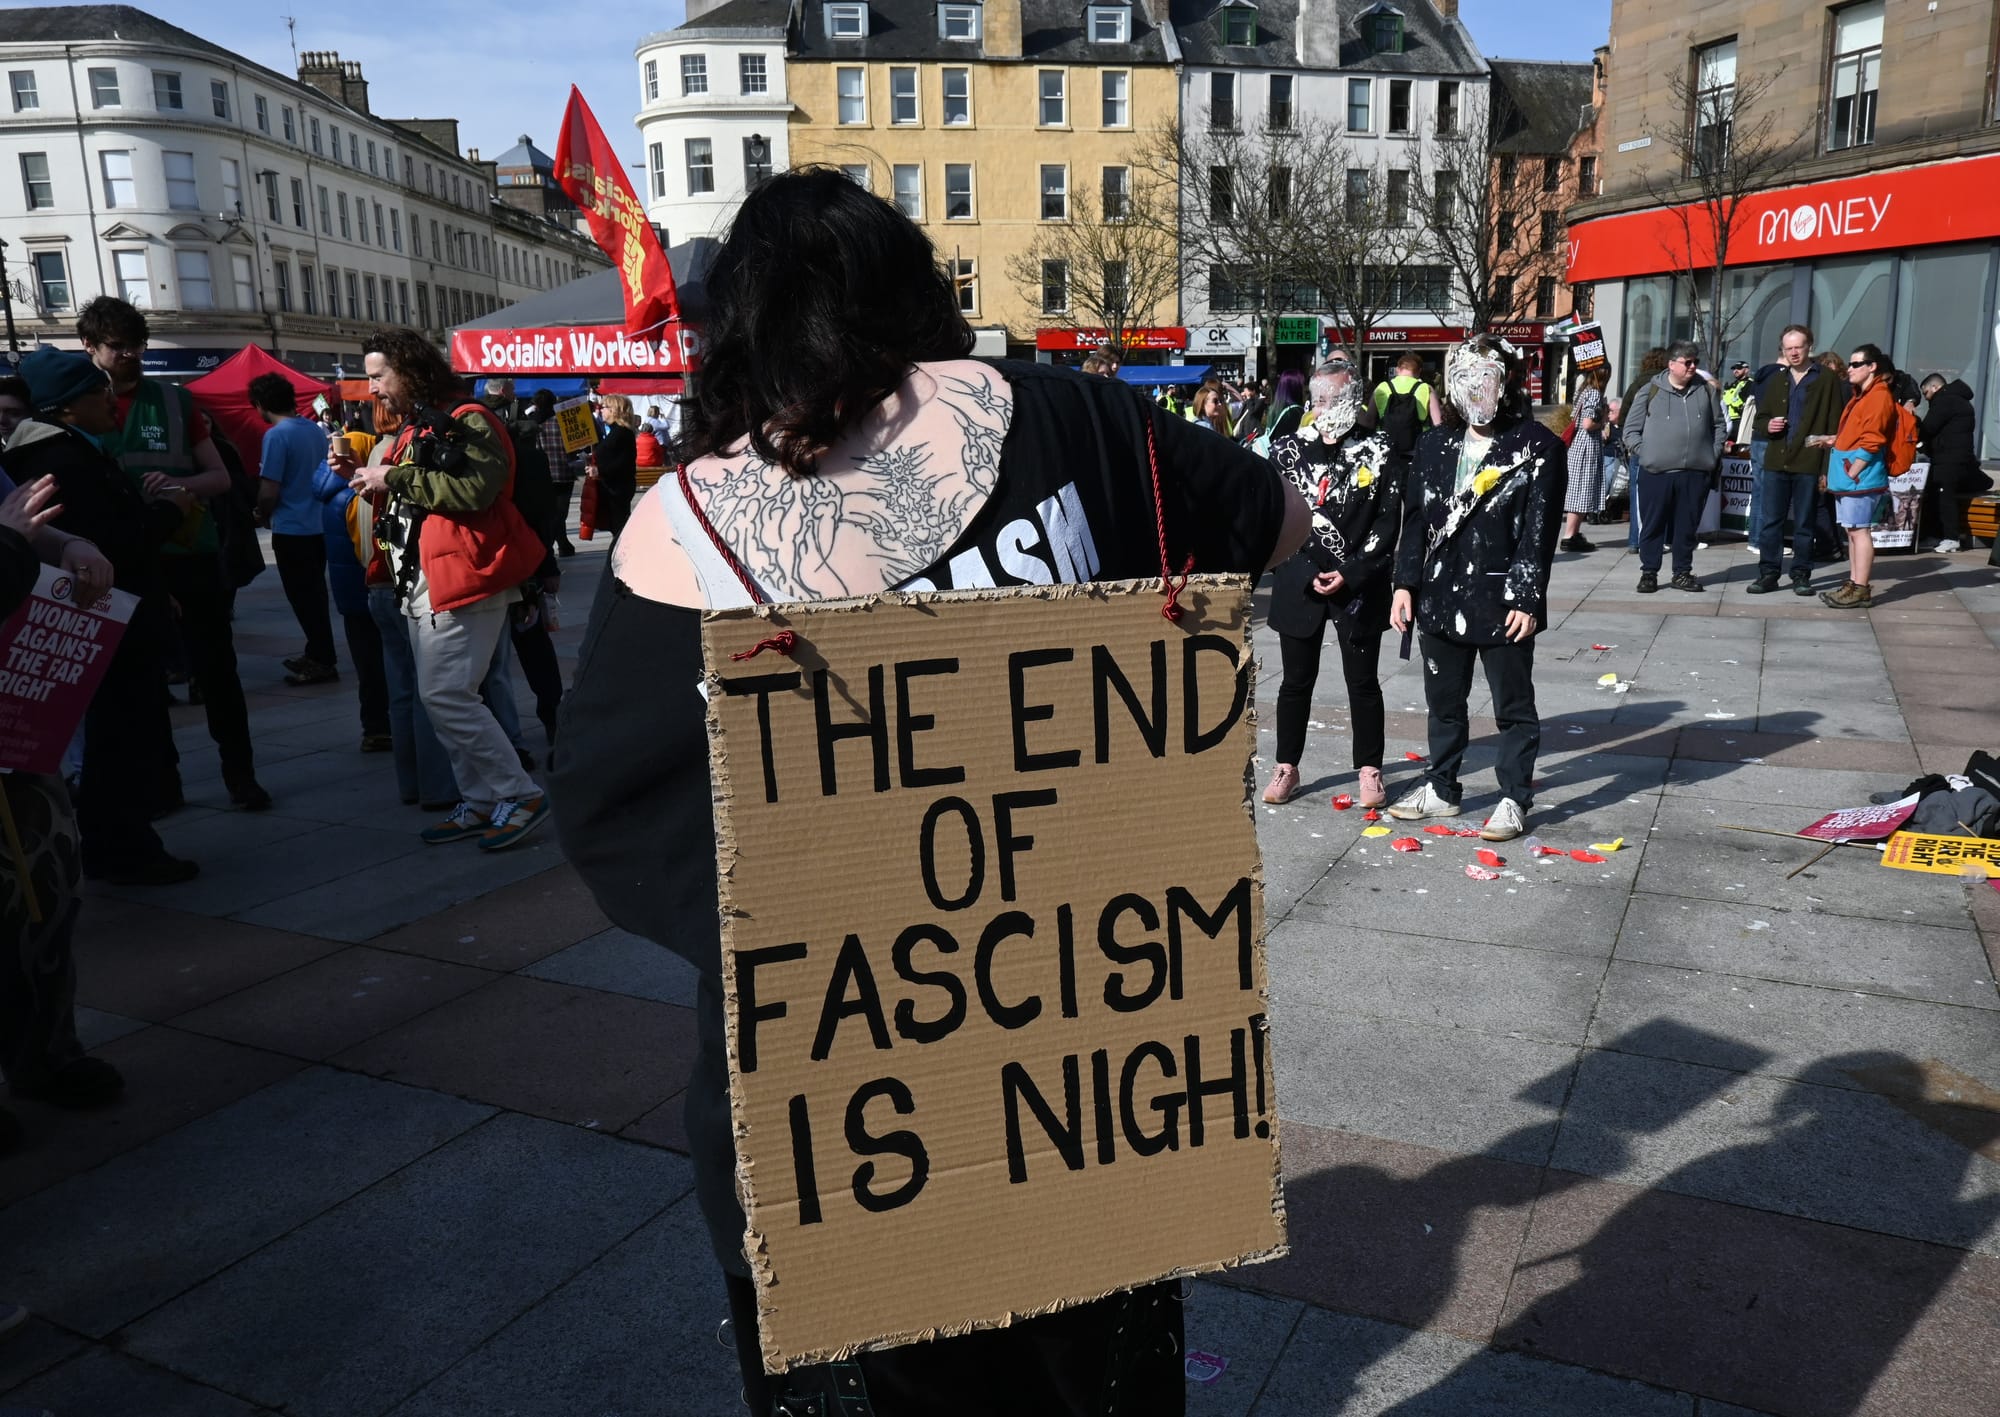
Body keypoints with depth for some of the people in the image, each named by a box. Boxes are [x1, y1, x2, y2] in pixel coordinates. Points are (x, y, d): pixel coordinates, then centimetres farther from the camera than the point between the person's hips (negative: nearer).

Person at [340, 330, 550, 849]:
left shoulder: (466, 421, -9)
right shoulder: (415, 428, 21)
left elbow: (474, 490, -24)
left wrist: (395, 478, -17)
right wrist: (362, 475, 10)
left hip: (460, 578, -10)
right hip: (422, 582, 10)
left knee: (446, 695, -15)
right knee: (440, 697, 9)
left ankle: (520, 795, -6)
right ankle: (481, 802, 17)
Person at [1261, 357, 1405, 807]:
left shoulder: (1379, 453, -1)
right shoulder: (1288, 449, 3)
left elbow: (1387, 524, -4)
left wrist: (1351, 574, -13)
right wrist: (1307, 574, -9)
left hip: (1360, 587, -1)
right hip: (1298, 584, 1)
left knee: (1363, 682, 7)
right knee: (1296, 680, 9)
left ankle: (1369, 770, 19)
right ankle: (1286, 768, 20)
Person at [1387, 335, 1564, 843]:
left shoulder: (1538, 447, -4)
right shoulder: (1436, 445, 9)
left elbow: (1540, 529, -8)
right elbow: (1415, 517, 11)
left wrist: (1526, 598, -13)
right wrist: (1406, 583, 4)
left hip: (1503, 602, -5)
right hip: (1441, 597, 5)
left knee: (1513, 705, 6)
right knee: (1444, 701, 16)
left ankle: (1515, 799, 18)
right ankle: (1441, 787, 30)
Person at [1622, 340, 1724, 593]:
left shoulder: (1706, 390, 11)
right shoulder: (1650, 391, 2)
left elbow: (1719, 426, 17)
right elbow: (1631, 430, 4)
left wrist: (1714, 454, 7)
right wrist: (1645, 454, -7)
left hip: (1695, 473, 2)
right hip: (1655, 473, -2)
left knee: (1687, 527, 8)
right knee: (1652, 526, 2)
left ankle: (1682, 573, 18)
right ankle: (1649, 573, 11)